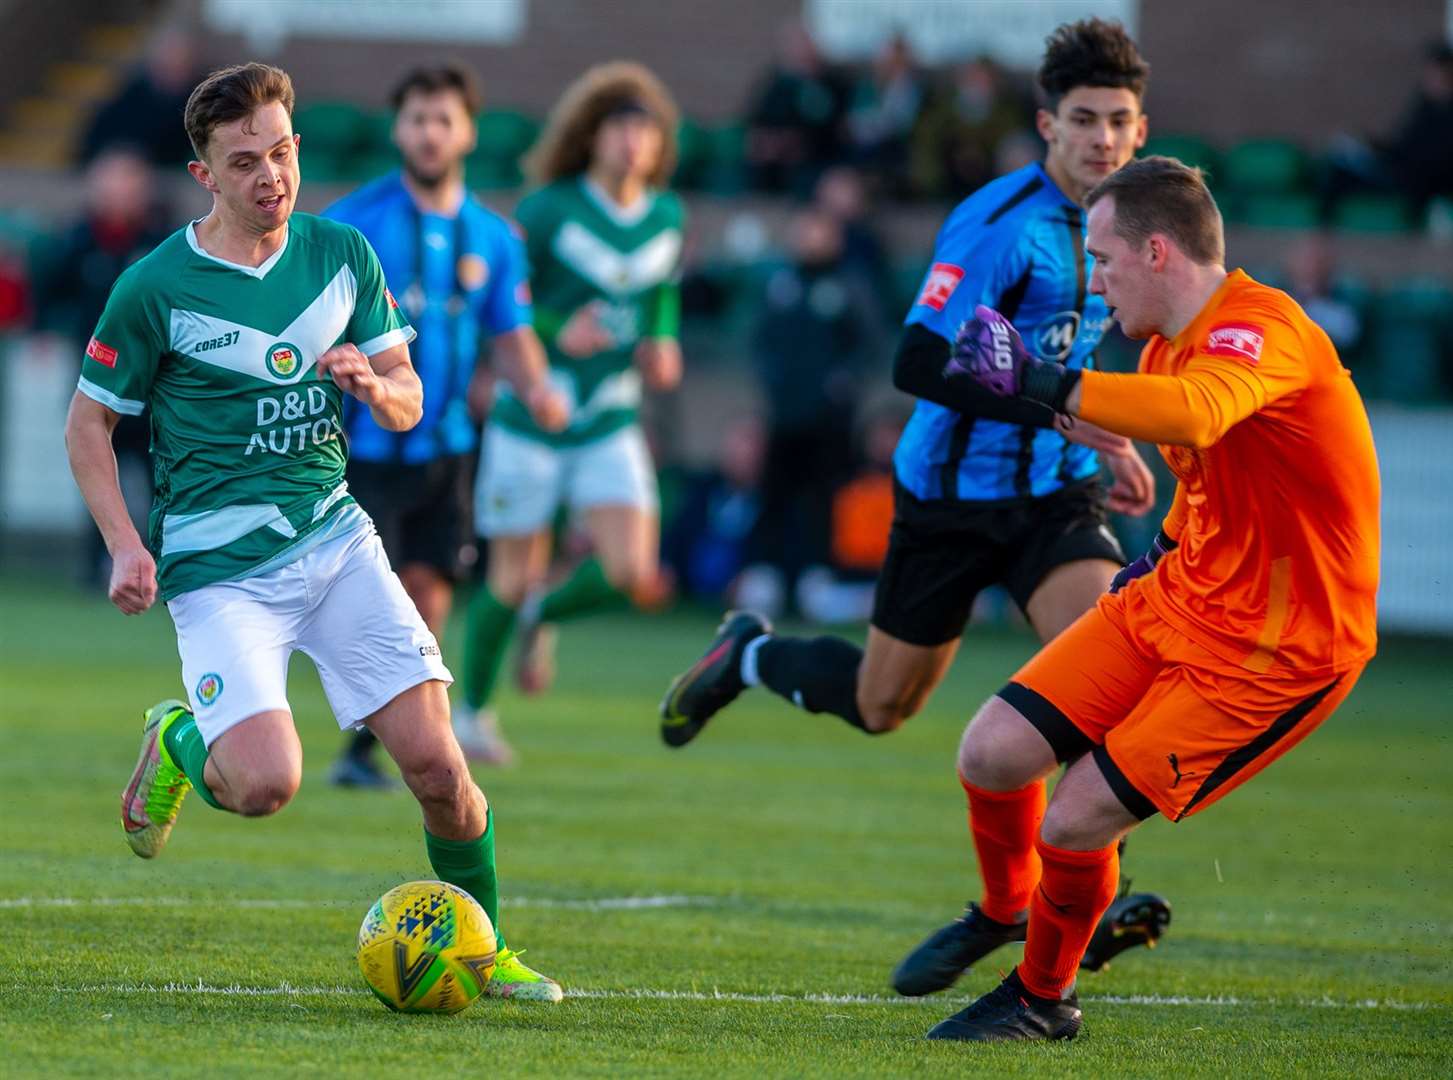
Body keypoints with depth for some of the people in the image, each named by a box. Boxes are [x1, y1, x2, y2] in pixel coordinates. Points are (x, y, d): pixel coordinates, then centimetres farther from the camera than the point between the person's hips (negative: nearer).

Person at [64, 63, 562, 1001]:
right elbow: (89, 423, 3)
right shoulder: (156, 289, -7)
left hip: (335, 537, 4)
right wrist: (126, 546, -10)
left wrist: (371, 383, -12)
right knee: (266, 783, -22)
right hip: (220, 564, -4)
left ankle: (483, 949, 15)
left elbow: (408, 403, 12)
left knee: (436, 761, -7)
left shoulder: (342, 255, 6)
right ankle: (178, 741, 14)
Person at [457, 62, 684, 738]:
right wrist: (557, 333, -22)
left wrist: (663, 345, 4)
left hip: (611, 427, 4)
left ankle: (543, 616, 21)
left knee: (632, 575, -12)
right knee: (513, 578, 2)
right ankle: (472, 707, 24)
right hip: (530, 421, -4)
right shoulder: (549, 211, -10)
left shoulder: (667, 218, 5)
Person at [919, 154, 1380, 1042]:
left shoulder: (1261, 330, -24)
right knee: (994, 755, -1)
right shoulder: (1169, 344, 8)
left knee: (1074, 826, -11)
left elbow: (1196, 413, -48)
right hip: (1178, 599, 9)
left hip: (1277, 649, -9)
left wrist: (1044, 384, -47)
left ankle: (1043, 996, 20)